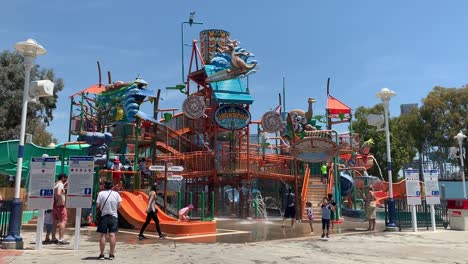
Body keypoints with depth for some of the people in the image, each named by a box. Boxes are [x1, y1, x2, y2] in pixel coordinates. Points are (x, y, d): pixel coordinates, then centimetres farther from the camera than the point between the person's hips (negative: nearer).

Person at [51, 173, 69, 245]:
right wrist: (62, 201, -21)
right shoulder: (60, 184, -14)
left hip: (55, 205, 10)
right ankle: (61, 239, -13)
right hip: (60, 205, -10)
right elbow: (58, 194, -29)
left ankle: (53, 238, 21)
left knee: (55, 222, 14)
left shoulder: (55, 184, 14)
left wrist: (65, 184, 25)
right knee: (63, 221, -9)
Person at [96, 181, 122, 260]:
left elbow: (97, 205, -9)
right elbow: (119, 204, -2)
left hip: (104, 216, -1)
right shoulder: (116, 193, 0)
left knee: (103, 235, 4)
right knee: (112, 234, 1)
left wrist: (101, 207, 12)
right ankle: (111, 254, 4)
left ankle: (102, 254, 9)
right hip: (113, 216, 1)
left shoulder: (101, 193, -6)